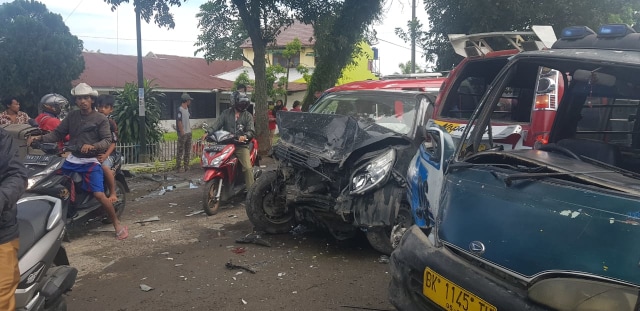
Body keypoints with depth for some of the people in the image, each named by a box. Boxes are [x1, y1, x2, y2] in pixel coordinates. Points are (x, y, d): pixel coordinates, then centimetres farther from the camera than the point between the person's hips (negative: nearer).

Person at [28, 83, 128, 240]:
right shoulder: (72, 116, 11)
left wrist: (92, 146, -28)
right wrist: (39, 138, -8)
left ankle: (117, 225, 0)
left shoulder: (101, 119, -3)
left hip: (91, 162, -5)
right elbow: (57, 133, 8)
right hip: (72, 159, 5)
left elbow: (107, 140, -10)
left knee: (99, 195, -15)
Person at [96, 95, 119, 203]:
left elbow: (113, 142, -5)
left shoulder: (111, 122, -1)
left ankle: (113, 193, -17)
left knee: (105, 167, -32)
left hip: (108, 153, -4)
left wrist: (105, 155, -18)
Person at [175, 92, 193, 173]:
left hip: (188, 133, 9)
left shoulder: (187, 109, 14)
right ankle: (177, 168, -4)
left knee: (188, 151, 11)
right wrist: (182, 132, -19)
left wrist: (189, 129, 14)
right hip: (183, 134, -9)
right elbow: (179, 122, -17)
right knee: (180, 151, -7)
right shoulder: (180, 110, -13)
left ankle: (186, 167, 17)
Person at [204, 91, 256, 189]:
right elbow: (217, 124, 0)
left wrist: (245, 136, -26)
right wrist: (208, 132, -18)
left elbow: (251, 131, -4)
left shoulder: (248, 116, 8)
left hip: (241, 145, -2)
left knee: (248, 168, -17)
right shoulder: (226, 113, 11)